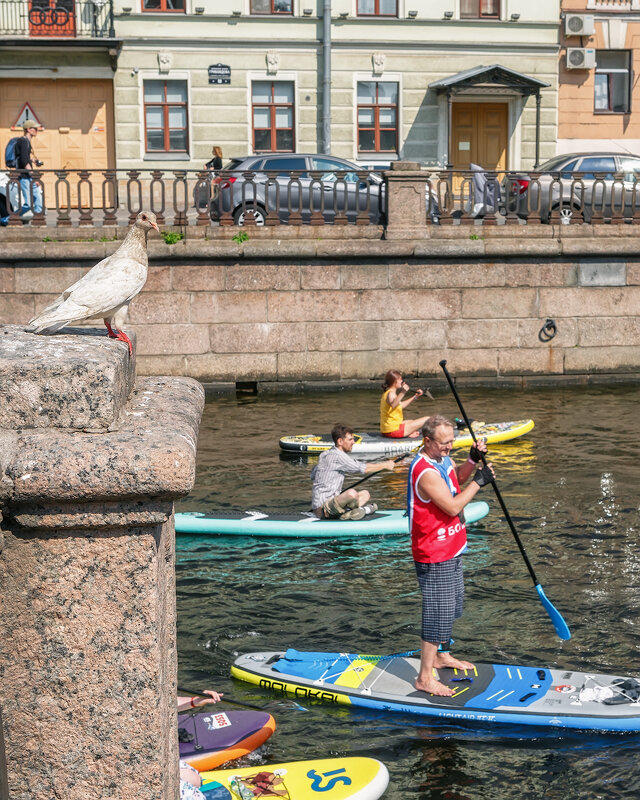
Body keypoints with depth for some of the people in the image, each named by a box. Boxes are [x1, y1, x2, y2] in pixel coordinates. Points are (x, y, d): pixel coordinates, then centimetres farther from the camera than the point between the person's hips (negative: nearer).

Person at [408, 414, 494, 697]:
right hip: (434, 557, -10)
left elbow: (456, 479, 23)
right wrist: (479, 481, -19)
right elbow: (453, 506, -28)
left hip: (450, 550, 11)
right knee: (438, 613, -7)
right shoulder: (425, 471, -27)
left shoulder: (441, 459, 4)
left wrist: (472, 461, 4)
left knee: (452, 605, 24)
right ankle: (425, 678, 2)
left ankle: (441, 655, 43)